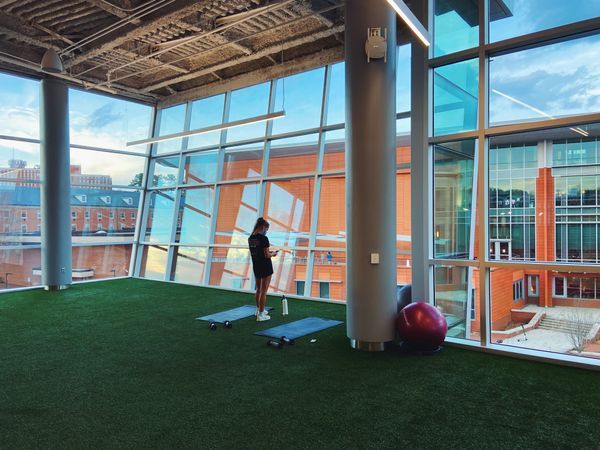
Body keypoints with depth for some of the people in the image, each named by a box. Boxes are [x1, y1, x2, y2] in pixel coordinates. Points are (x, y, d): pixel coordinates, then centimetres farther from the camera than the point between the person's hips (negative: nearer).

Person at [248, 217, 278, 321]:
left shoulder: (250, 238, 4)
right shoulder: (263, 238, -20)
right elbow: (267, 255, -19)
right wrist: (273, 253, 2)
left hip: (255, 266, 8)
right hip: (265, 267, -8)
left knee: (258, 289, 22)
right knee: (263, 291, 1)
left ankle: (259, 310, 34)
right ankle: (260, 315, 5)